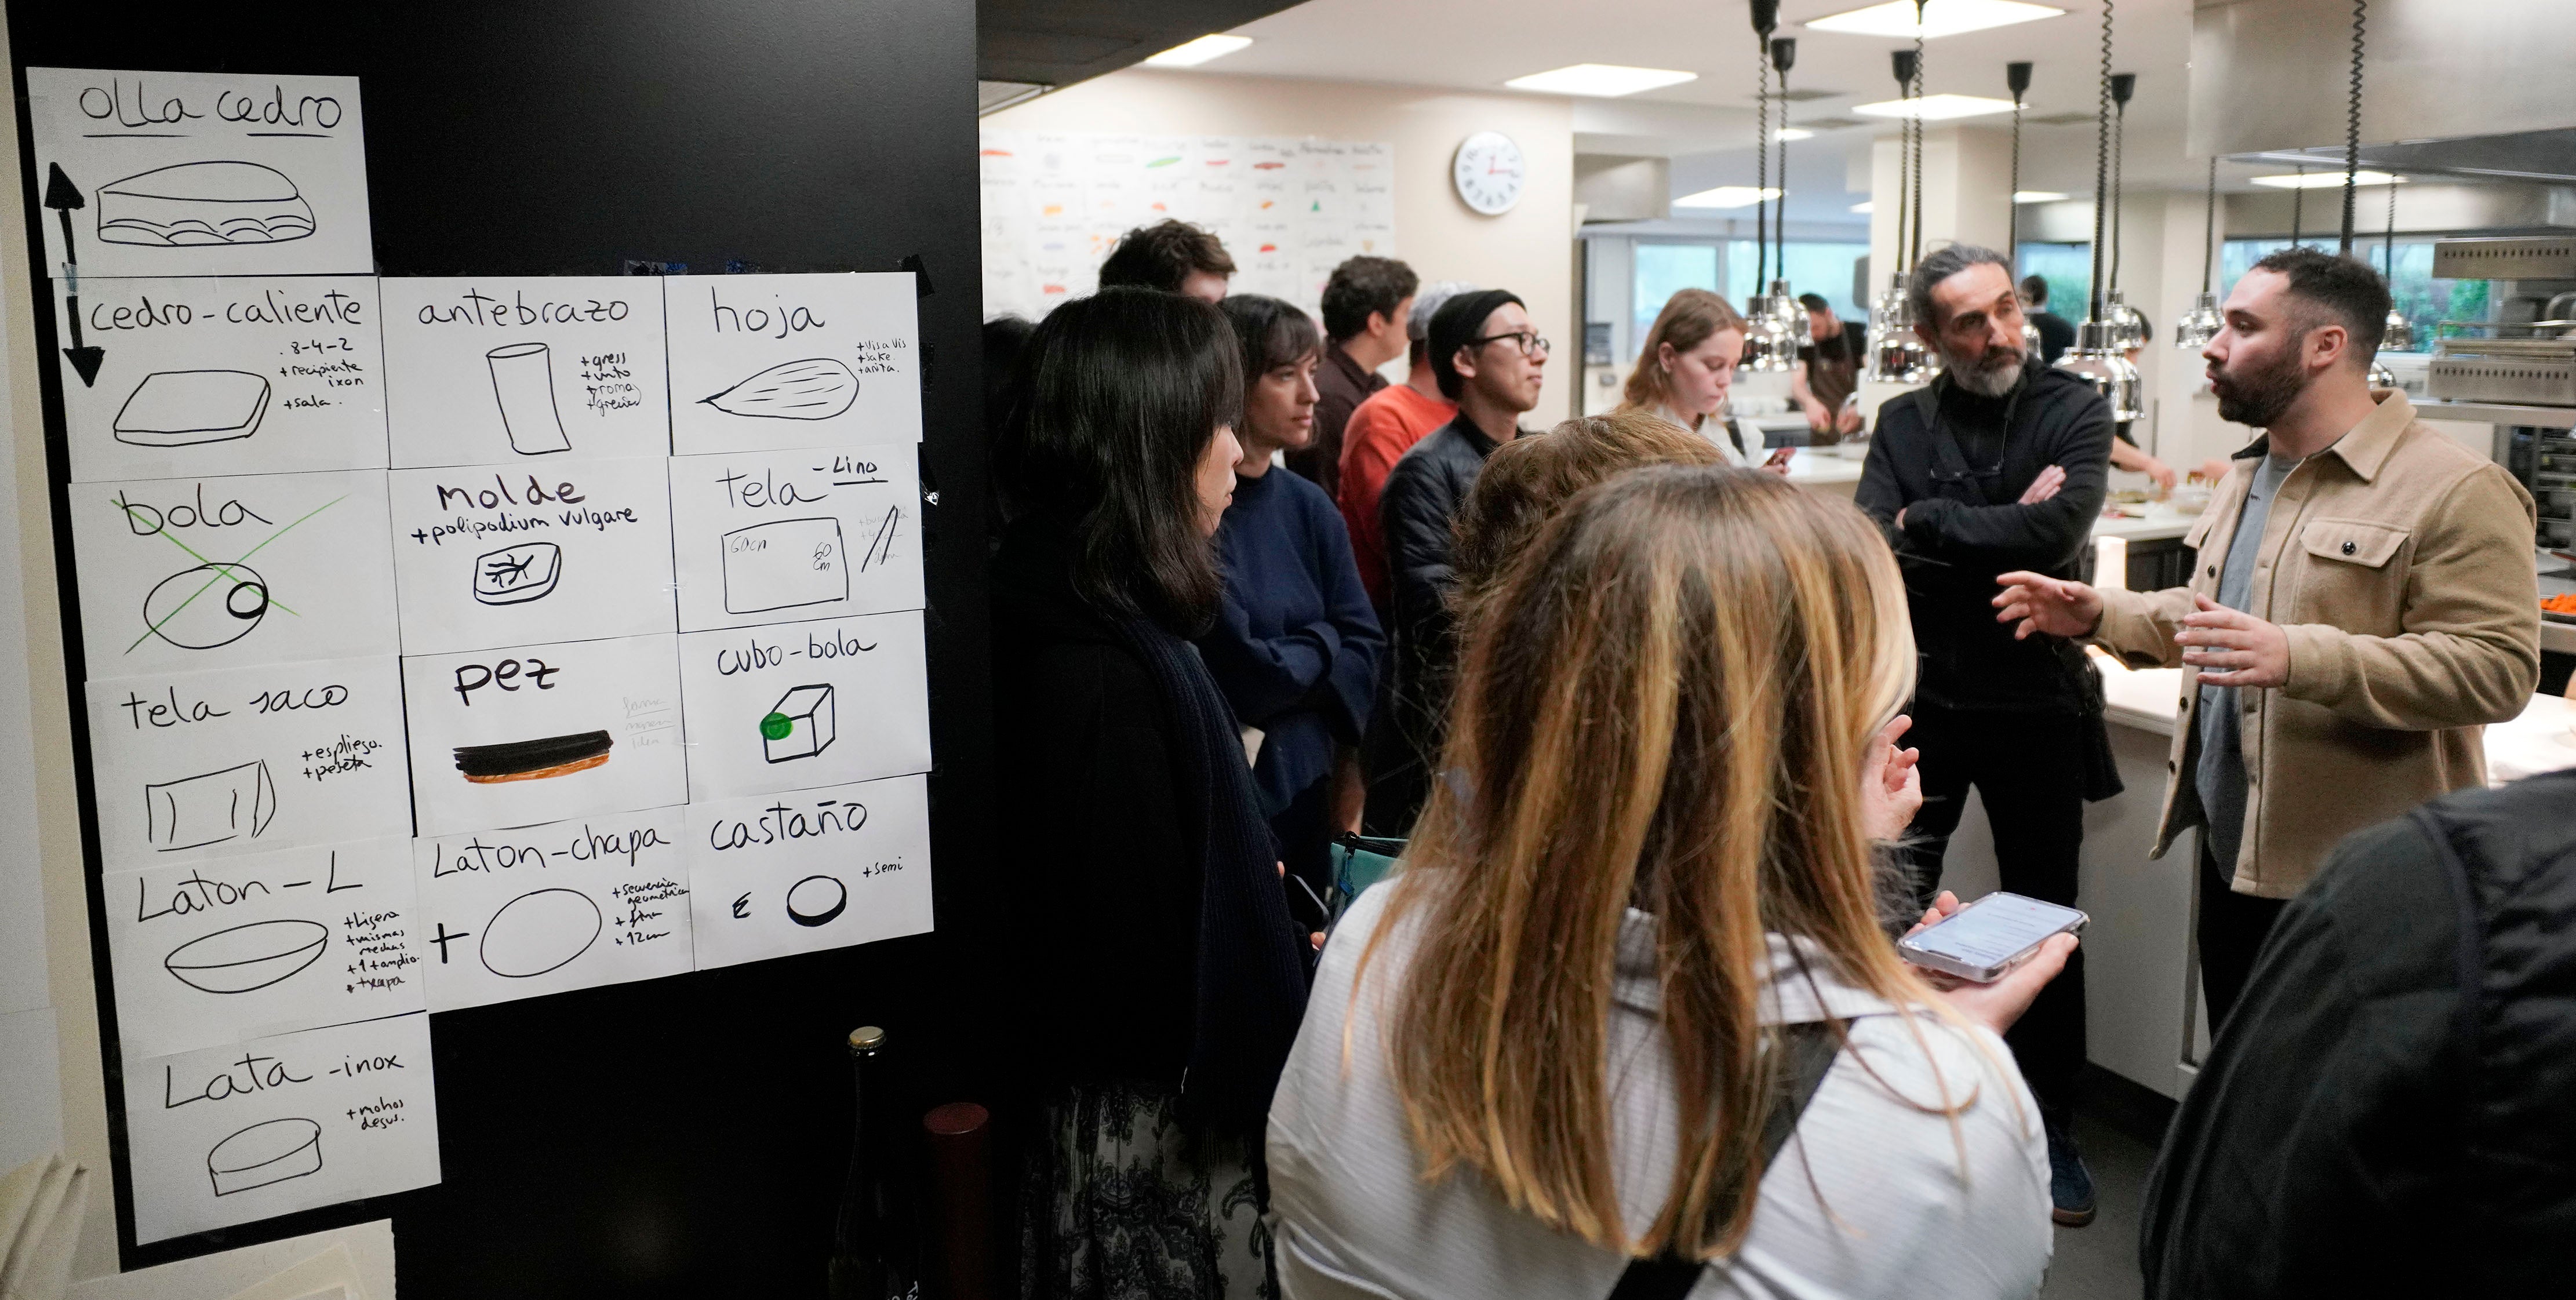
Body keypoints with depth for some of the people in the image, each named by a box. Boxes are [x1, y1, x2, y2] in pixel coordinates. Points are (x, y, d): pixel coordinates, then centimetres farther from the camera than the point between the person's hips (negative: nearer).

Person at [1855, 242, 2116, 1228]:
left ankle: (2052, 1131, 26)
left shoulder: (2074, 411, -6)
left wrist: (1931, 523, -14)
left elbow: (2057, 529, -23)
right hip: (1921, 698, 2)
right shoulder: (1904, 423, 1)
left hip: (2033, 704, -2)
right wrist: (1999, 530, -18)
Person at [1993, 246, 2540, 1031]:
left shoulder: (2457, 492, -14)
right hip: (2231, 849, 8)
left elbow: (2497, 668, -23)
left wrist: (2297, 658, -34)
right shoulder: (2249, 476, 15)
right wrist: (2099, 615, 9)